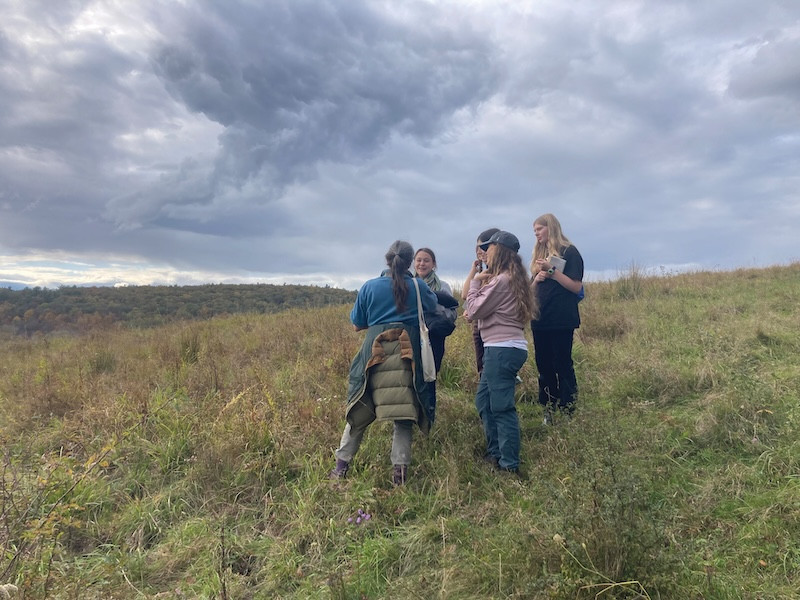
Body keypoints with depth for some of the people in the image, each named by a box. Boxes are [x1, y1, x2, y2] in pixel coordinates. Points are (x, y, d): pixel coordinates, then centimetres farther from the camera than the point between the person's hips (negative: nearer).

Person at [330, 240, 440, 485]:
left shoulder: (369, 287, 3)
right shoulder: (419, 286, 3)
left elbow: (357, 325, 9)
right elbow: (432, 307, 24)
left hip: (375, 353, 1)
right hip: (409, 356, 0)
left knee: (360, 410, 12)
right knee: (404, 415, 7)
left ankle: (341, 467, 18)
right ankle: (400, 470, 3)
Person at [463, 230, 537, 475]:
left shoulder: (501, 280, -13)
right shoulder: (512, 278, 18)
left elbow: (474, 311, -9)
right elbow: (485, 309, 16)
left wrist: (474, 281, 0)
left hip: (502, 349, -11)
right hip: (504, 348, 11)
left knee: (501, 407, -6)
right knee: (484, 401, 17)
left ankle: (509, 465, 1)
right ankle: (495, 453, 25)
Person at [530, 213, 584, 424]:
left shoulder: (569, 252, -3)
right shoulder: (539, 254, 16)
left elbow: (577, 287, -11)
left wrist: (552, 270, -17)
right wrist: (537, 278, -3)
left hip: (562, 320, -6)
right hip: (540, 319, 7)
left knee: (562, 366, -3)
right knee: (544, 366, 8)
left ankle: (568, 412, 5)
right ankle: (549, 412, 17)